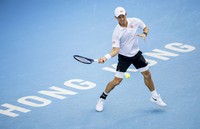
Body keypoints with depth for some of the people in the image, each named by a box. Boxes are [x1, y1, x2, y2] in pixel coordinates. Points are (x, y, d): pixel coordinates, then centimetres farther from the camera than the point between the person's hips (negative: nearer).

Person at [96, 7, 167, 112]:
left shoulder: (135, 21, -13)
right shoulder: (117, 32, -24)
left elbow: (145, 27, 6)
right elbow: (116, 49, -26)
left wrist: (144, 34, -17)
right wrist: (106, 57, -43)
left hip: (136, 54, 4)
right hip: (124, 57, -4)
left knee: (147, 75, 13)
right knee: (116, 81, -8)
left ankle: (155, 97, 34)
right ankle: (102, 98, 13)